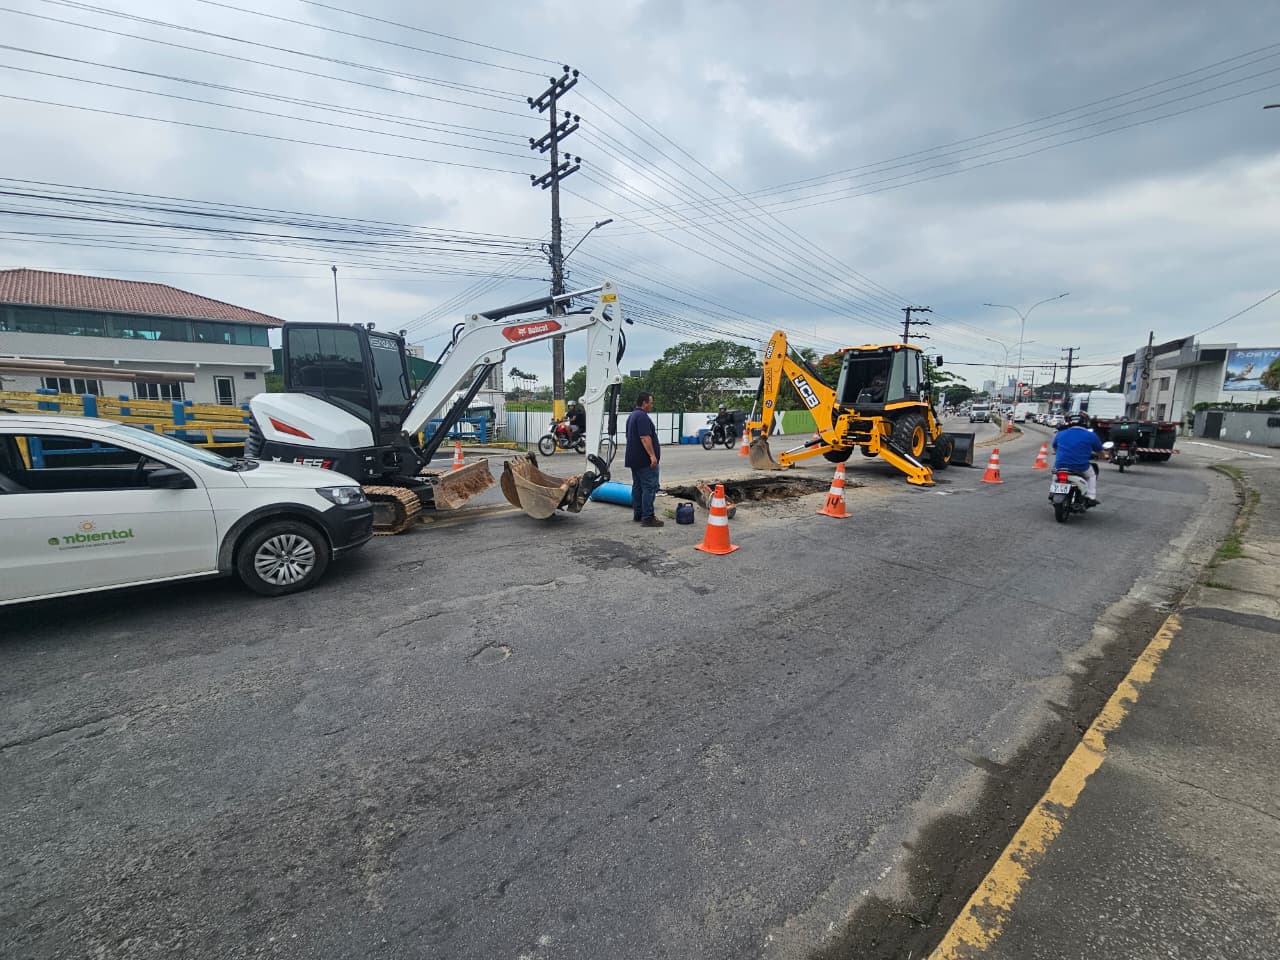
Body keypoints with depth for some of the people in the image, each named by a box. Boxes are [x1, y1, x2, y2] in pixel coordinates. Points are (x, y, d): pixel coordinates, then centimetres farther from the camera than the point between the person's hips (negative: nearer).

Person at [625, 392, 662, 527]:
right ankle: (647, 517, -10)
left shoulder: (632, 416, 18)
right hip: (645, 460, -11)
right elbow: (645, 437, -25)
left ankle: (637, 514, 19)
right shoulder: (642, 416, -16)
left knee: (637, 486, 13)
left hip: (634, 459, 11)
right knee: (649, 487, -9)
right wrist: (652, 455, -25)